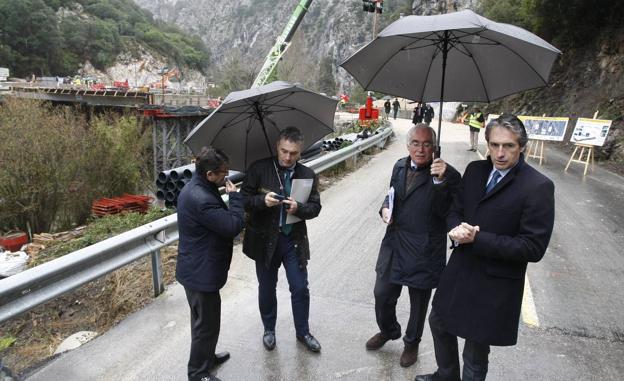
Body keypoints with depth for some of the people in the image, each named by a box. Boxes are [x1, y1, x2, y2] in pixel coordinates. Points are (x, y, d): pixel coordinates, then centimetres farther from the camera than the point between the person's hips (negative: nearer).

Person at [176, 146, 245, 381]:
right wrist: (234, 196, -16)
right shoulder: (201, 199, -30)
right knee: (207, 323, 7)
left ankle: (206, 357, 45)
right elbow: (233, 226, -26)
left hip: (197, 268, 11)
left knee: (203, 320, 26)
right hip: (201, 272, -11)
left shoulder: (196, 188, 5)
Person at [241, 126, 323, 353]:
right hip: (265, 239, -1)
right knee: (266, 288, 15)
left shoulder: (308, 175, -1)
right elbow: (244, 199, -7)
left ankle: (303, 332, 31)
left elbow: (315, 207, -2)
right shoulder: (259, 169, -7)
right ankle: (269, 330, 38)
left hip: (294, 240, 1)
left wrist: (298, 208, -23)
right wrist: (262, 200, -27)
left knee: (300, 289, 8)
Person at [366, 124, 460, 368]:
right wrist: (385, 208, -3)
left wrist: (440, 181, -32)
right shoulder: (400, 167, 3)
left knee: (418, 302, 16)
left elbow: (446, 213, -22)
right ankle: (388, 331, 47)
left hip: (424, 252, -4)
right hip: (394, 245, 5)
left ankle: (412, 343, 43)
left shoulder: (448, 174, -15)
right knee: (382, 295, 16)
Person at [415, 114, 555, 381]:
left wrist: (477, 239, -24)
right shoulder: (474, 170, 0)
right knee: (439, 322, 26)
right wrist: (458, 229, -16)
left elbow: (533, 248, -20)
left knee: (476, 353, 13)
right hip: (459, 270, 7)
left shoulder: (538, 186, -18)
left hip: (493, 285, -6)